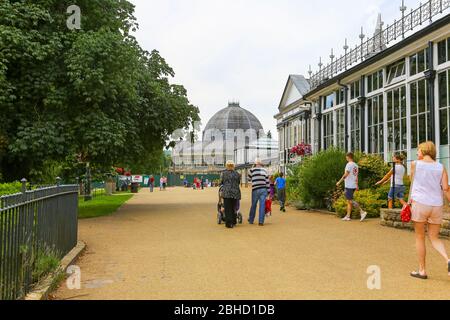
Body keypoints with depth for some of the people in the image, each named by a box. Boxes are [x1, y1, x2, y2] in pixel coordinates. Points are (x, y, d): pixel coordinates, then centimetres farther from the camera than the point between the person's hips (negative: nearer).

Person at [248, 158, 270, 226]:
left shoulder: (252, 170, 0)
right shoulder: (264, 171, 9)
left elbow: (249, 179, 15)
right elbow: (267, 182, 8)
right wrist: (268, 192, 13)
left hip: (255, 190, -1)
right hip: (263, 190, 2)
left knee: (253, 205, 11)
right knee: (262, 205, 1)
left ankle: (251, 220, 22)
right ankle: (261, 221, -3)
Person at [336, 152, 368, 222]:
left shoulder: (349, 164, -12)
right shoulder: (356, 165, 14)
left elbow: (346, 175, -17)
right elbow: (356, 176, 17)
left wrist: (339, 182, -11)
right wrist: (356, 185, 20)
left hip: (349, 185, -9)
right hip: (353, 185, 9)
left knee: (350, 201, -8)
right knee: (349, 201, 12)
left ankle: (362, 212, -15)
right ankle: (348, 216, 14)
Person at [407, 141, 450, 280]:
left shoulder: (415, 164, 0)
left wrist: (410, 199, 24)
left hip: (420, 204, -3)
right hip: (437, 206, 3)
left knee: (420, 237, 9)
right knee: (434, 238, 14)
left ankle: (422, 271, 12)